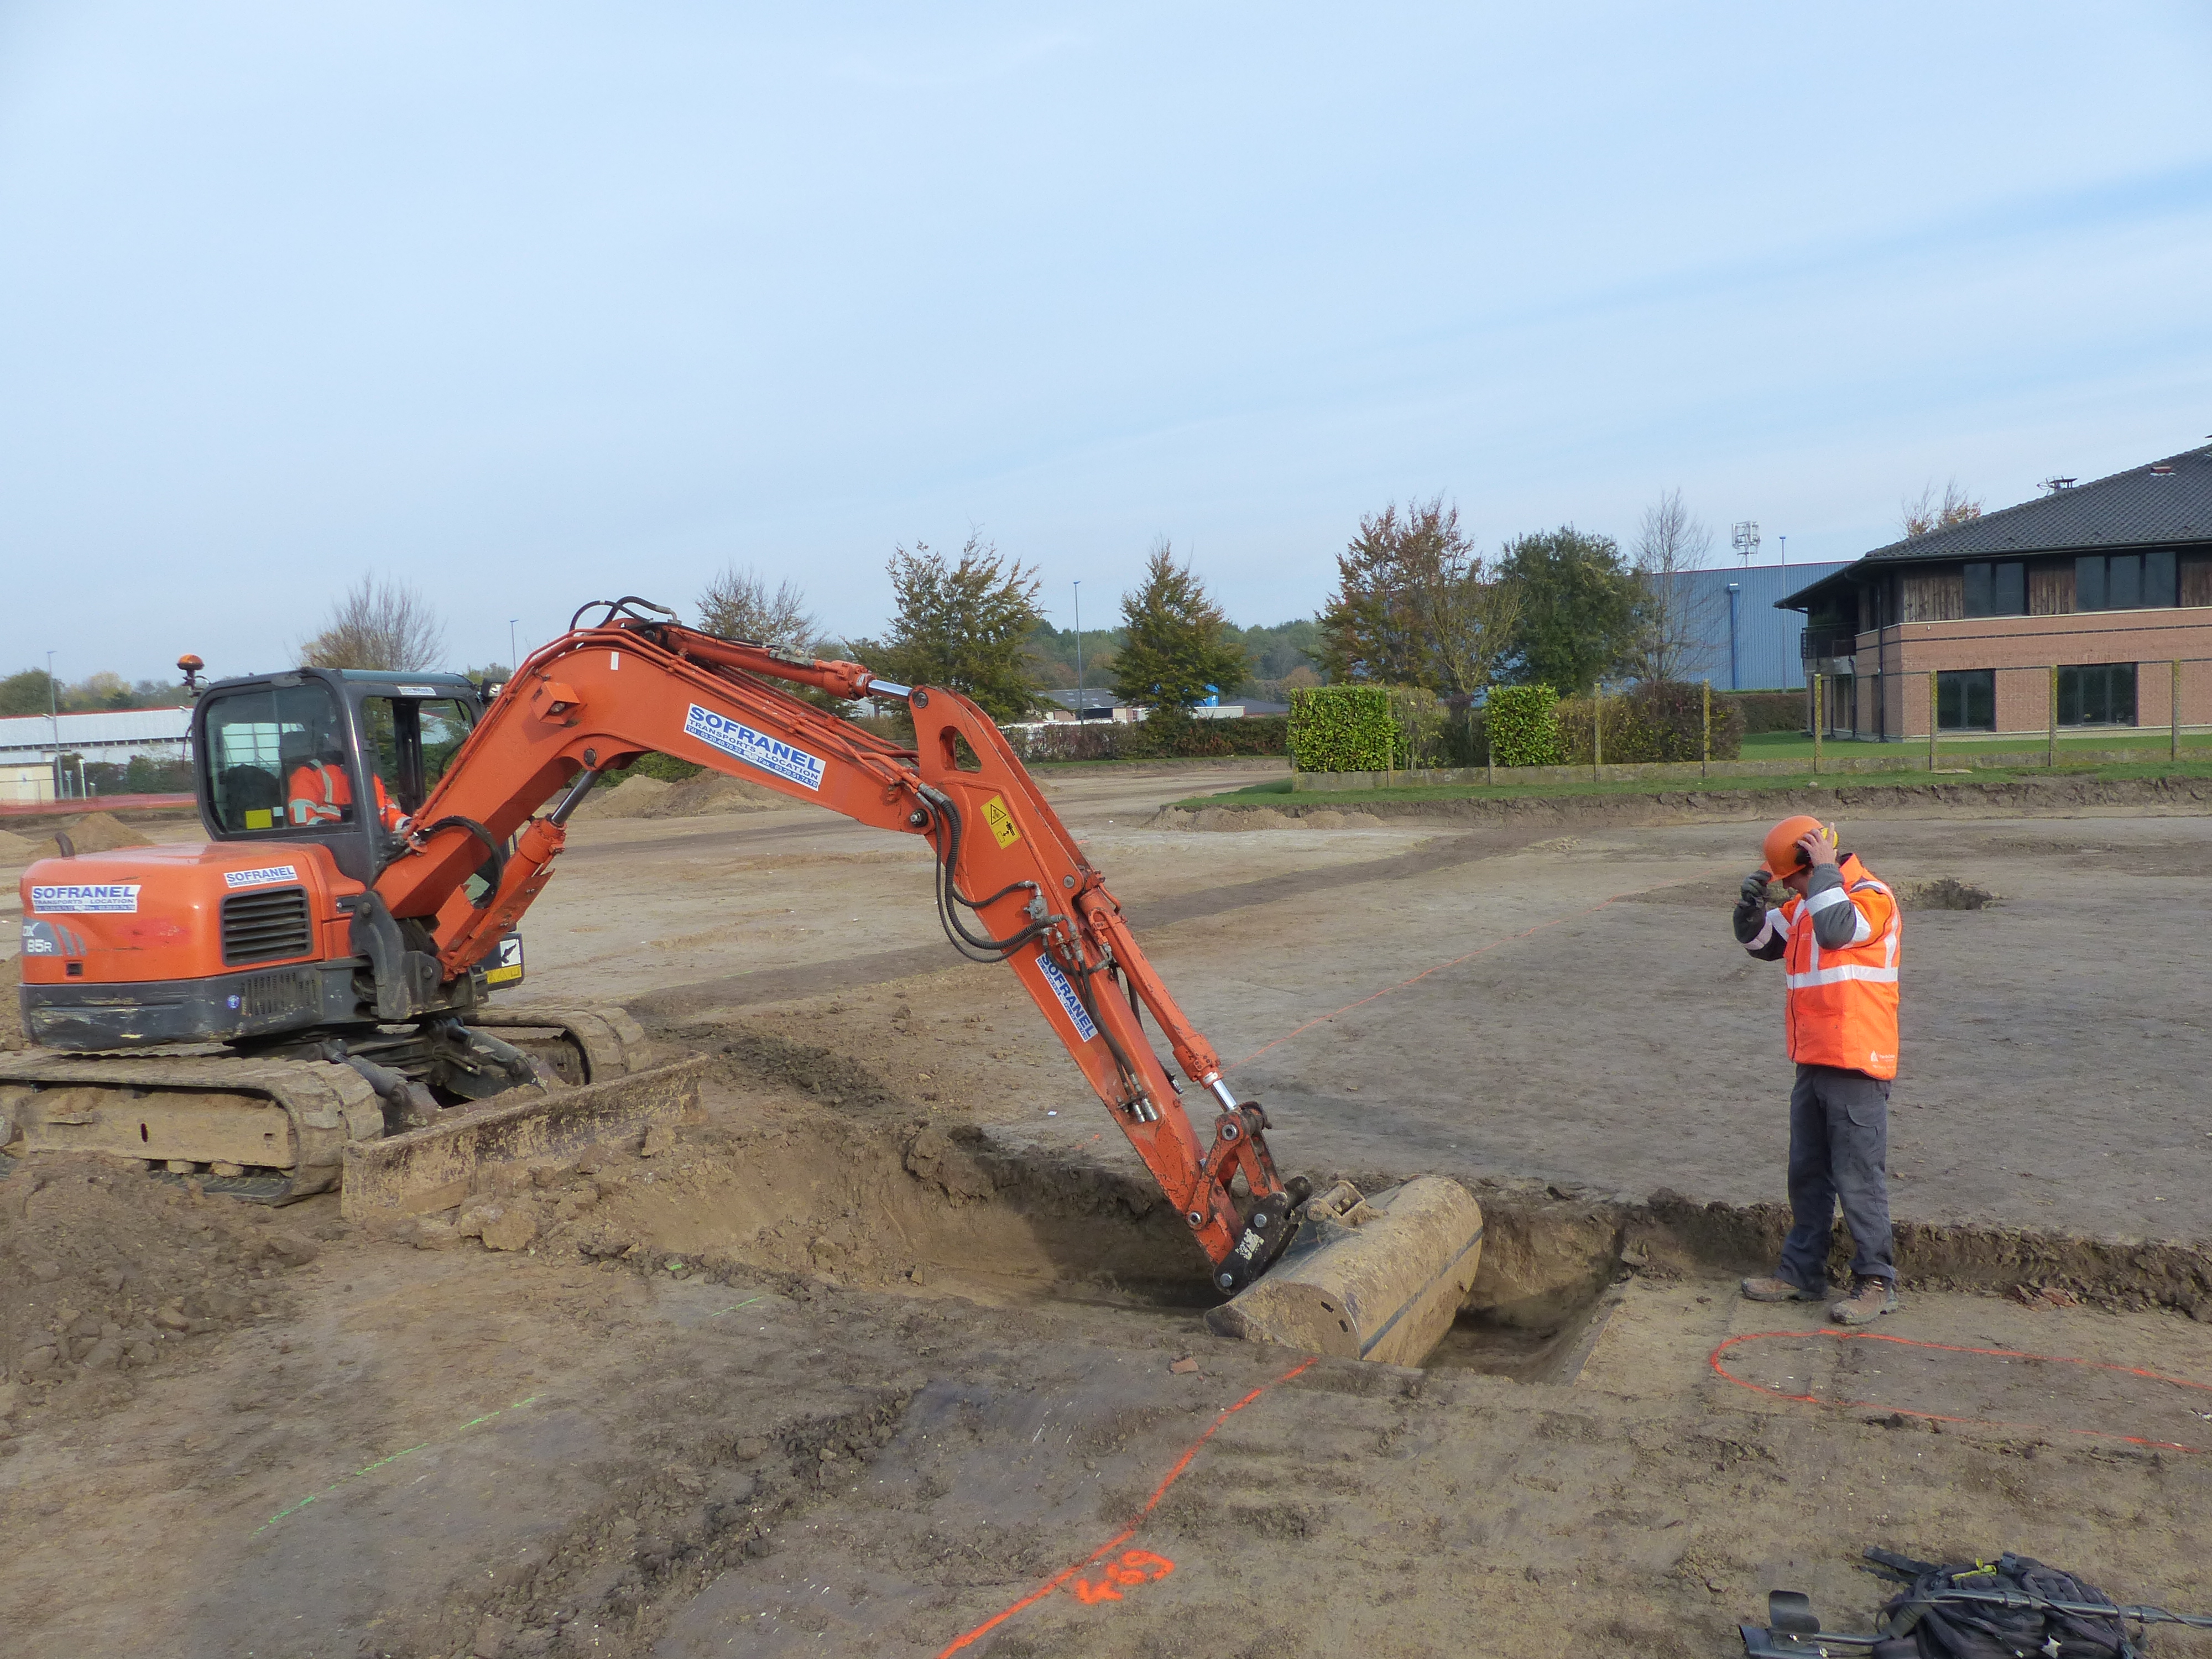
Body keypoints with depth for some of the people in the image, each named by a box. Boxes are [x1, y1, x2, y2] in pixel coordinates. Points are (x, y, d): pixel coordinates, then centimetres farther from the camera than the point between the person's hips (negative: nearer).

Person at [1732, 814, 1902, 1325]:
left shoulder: (1872, 897, -12)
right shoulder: (1807, 905, 15)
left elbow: (1835, 929, -30)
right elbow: (1760, 941, 21)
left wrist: (1825, 870, -18)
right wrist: (1753, 895, 2)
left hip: (1856, 1069, -9)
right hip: (1813, 1066, 9)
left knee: (1859, 1179, -3)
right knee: (1807, 1176, 15)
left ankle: (1876, 1284, 8)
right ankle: (1802, 1273, 26)